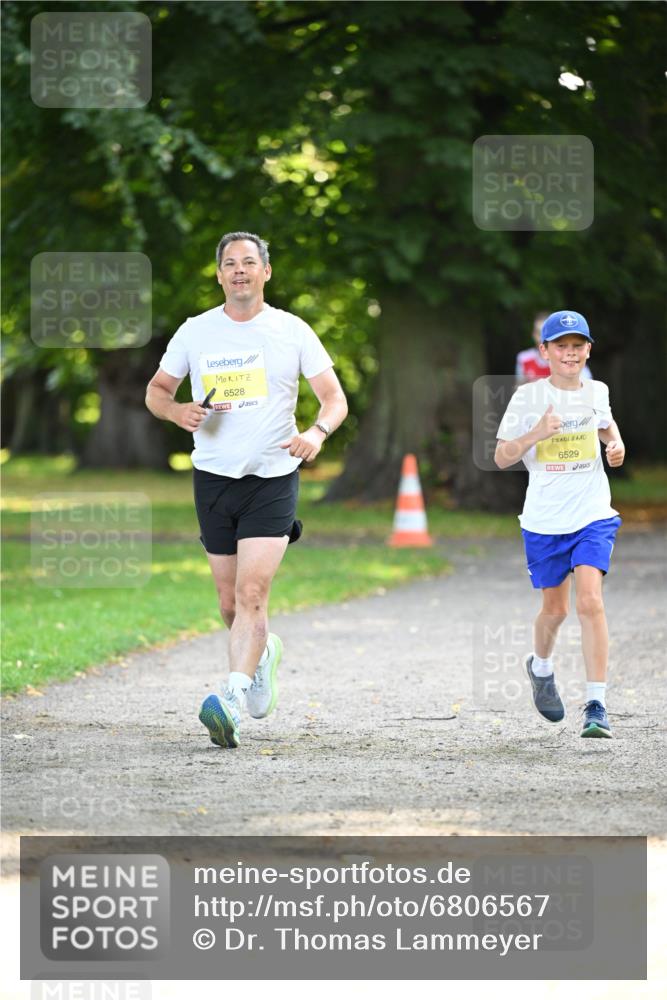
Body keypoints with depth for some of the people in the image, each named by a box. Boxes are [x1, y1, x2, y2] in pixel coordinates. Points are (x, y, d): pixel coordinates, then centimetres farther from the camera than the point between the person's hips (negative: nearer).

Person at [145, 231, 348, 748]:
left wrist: (317, 432, -20)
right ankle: (262, 652, 41)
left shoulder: (292, 331, 0)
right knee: (230, 602, 10)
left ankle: (232, 699, -23)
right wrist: (179, 411, -10)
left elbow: (335, 399, 2)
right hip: (214, 477, 3)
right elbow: (156, 391, 14)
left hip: (273, 478, -3)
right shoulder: (195, 332, 5)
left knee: (251, 595, -17)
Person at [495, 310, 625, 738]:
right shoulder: (528, 397, -6)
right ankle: (541, 667, 45)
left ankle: (597, 706, -16)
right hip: (545, 521, -1)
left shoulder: (596, 392, 4)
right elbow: (502, 458, -6)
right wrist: (536, 434, -22)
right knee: (556, 609, 10)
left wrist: (615, 444, 6)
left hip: (594, 516, 1)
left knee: (590, 601, -16)